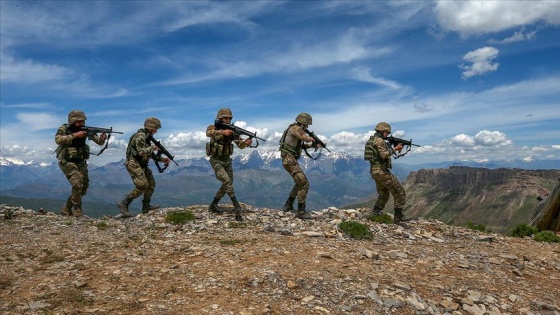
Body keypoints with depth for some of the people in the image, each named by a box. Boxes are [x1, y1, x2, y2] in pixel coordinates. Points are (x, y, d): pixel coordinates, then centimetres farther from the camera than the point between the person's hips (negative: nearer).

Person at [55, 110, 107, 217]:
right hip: (67, 162, -5)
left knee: (84, 186, 8)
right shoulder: (64, 129, -10)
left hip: (80, 162, 6)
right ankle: (77, 211, -6)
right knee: (77, 184, -22)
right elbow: (58, 139, -30)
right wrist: (75, 135, -33)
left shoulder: (86, 130, -1)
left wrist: (102, 139, -26)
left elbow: (98, 142, -3)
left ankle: (66, 210, 25)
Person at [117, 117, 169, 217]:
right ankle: (124, 203, -10)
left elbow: (150, 154, 20)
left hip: (141, 165, 10)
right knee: (142, 185, -17)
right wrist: (152, 147, -12)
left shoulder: (147, 137, 16)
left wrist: (162, 159, 11)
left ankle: (146, 206, 13)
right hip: (134, 164, -10)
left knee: (151, 183, 9)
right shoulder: (140, 136, -15)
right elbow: (141, 152, -26)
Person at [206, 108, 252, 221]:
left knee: (228, 184, 8)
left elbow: (240, 145, -4)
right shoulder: (213, 127, -9)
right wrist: (222, 132, -46)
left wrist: (246, 142, -27)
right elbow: (208, 133, -33)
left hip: (227, 161, 6)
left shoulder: (232, 131, 2)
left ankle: (213, 206, 25)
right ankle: (237, 208, -20)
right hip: (216, 161, -6)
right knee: (227, 181, -21)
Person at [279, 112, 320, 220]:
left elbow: (302, 145, 25)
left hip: (290, 160, 11)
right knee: (304, 184, -11)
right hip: (290, 160, -11)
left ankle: (288, 205, 31)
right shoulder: (295, 128, -13)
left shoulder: (296, 129, 17)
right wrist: (312, 138, -1)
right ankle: (301, 212, -9)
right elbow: (307, 139, -24)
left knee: (299, 183, 25)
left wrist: (313, 145, 14)